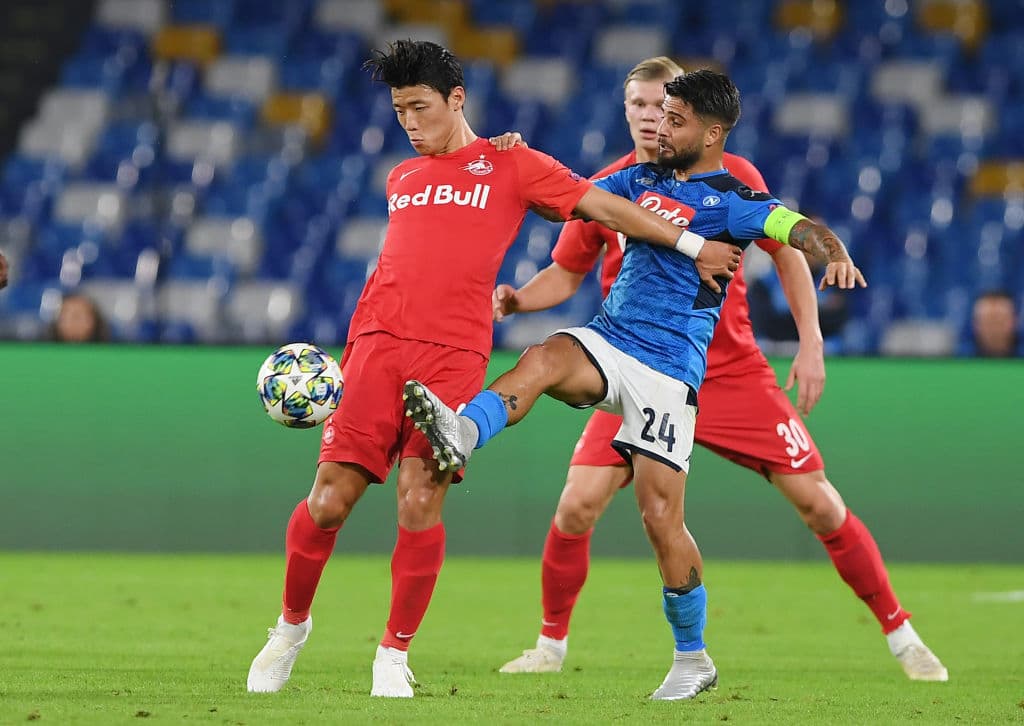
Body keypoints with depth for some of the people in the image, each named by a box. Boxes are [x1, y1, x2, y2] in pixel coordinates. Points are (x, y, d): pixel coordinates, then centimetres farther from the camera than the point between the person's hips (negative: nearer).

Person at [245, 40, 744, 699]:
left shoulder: (511, 165, 10)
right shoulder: (400, 179, 23)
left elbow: (603, 206, 10)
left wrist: (692, 245, 10)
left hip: (454, 356, -3)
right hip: (380, 346, 3)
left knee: (420, 502, -13)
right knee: (329, 500, -5)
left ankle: (395, 653, 2)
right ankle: (291, 626, 16)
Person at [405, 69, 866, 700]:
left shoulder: (731, 201, -4)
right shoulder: (642, 179, 15)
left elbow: (800, 228, -20)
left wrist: (836, 253, -42)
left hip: (668, 369, -5)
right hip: (606, 340, 5)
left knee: (661, 516, -7)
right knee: (543, 360, -30)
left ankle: (693, 660, 9)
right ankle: (460, 435, -57)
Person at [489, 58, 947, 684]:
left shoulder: (733, 178, -6)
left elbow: (787, 252, 5)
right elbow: (566, 275, 10)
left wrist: (811, 344, -2)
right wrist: (516, 299, -11)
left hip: (733, 372, -1)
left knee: (820, 504, -3)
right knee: (576, 508, -13)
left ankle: (903, 637, 12)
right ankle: (551, 646, 9)